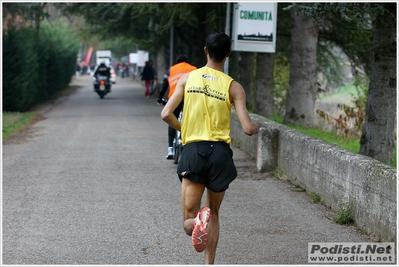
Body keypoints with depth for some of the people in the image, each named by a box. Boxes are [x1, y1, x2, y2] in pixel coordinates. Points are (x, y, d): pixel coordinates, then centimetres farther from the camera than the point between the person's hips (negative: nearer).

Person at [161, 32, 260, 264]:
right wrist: (257, 127, 17)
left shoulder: (188, 78, 4)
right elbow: (248, 128, -7)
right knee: (213, 214, 20)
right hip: (220, 152, 0)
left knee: (190, 221, 4)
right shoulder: (233, 86, 0)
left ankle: (198, 222, -32)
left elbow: (166, 114, -2)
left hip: (193, 151, 0)